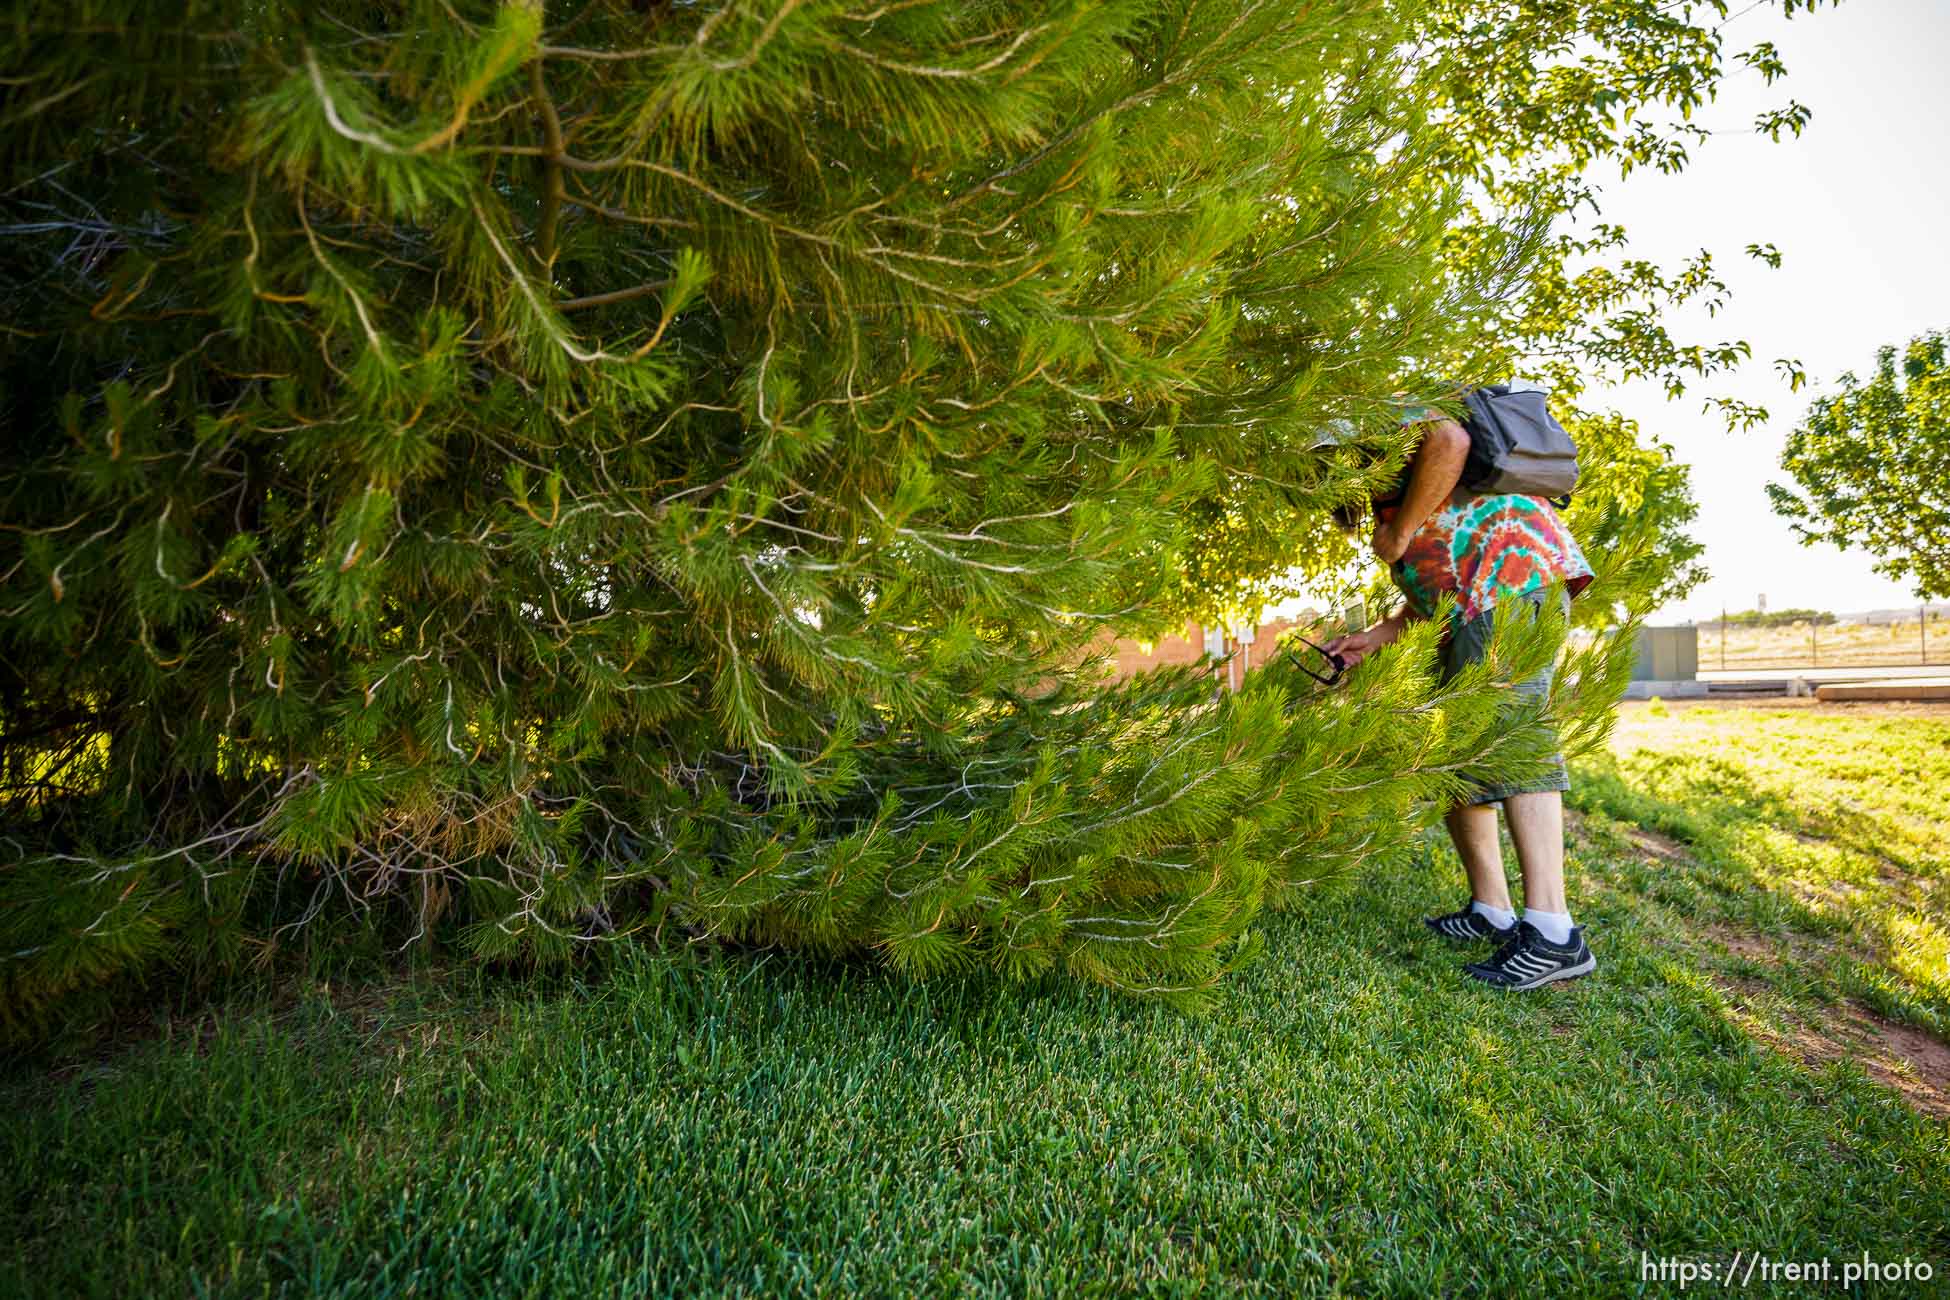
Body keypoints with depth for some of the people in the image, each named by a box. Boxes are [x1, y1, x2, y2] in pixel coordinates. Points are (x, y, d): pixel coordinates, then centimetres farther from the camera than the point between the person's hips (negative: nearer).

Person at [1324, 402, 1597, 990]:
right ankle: (1490, 912, 12)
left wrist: (1398, 533, -11)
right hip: (1479, 609, 11)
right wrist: (1374, 638, 18)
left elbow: (1450, 441, -18)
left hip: (1516, 565, -11)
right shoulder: (1382, 499, 32)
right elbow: (1433, 588, 28)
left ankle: (1552, 933, -29)